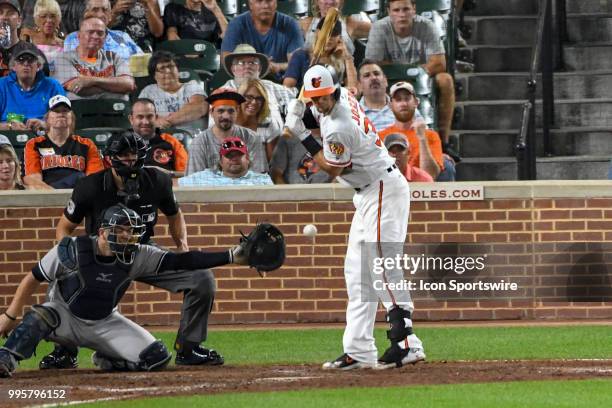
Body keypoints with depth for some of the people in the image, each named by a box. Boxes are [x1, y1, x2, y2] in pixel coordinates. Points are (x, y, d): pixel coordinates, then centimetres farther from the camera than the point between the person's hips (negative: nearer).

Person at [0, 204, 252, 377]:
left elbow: (180, 262, -20)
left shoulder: (137, 257, -15)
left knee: (156, 358, -11)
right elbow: (34, 278, -11)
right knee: (40, 317, -37)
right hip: (65, 317, -4)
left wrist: (231, 256, -29)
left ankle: (106, 360, 13)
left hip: (105, 323, 4)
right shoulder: (73, 250, -22)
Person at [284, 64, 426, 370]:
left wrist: (300, 133, -8)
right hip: (368, 195, 11)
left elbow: (332, 168, -10)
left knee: (382, 267, -18)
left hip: (384, 190, -11)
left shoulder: (340, 129, -25)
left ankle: (406, 343, -25)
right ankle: (359, 352, 10)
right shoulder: (341, 96, 3)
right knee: (357, 272, 9)